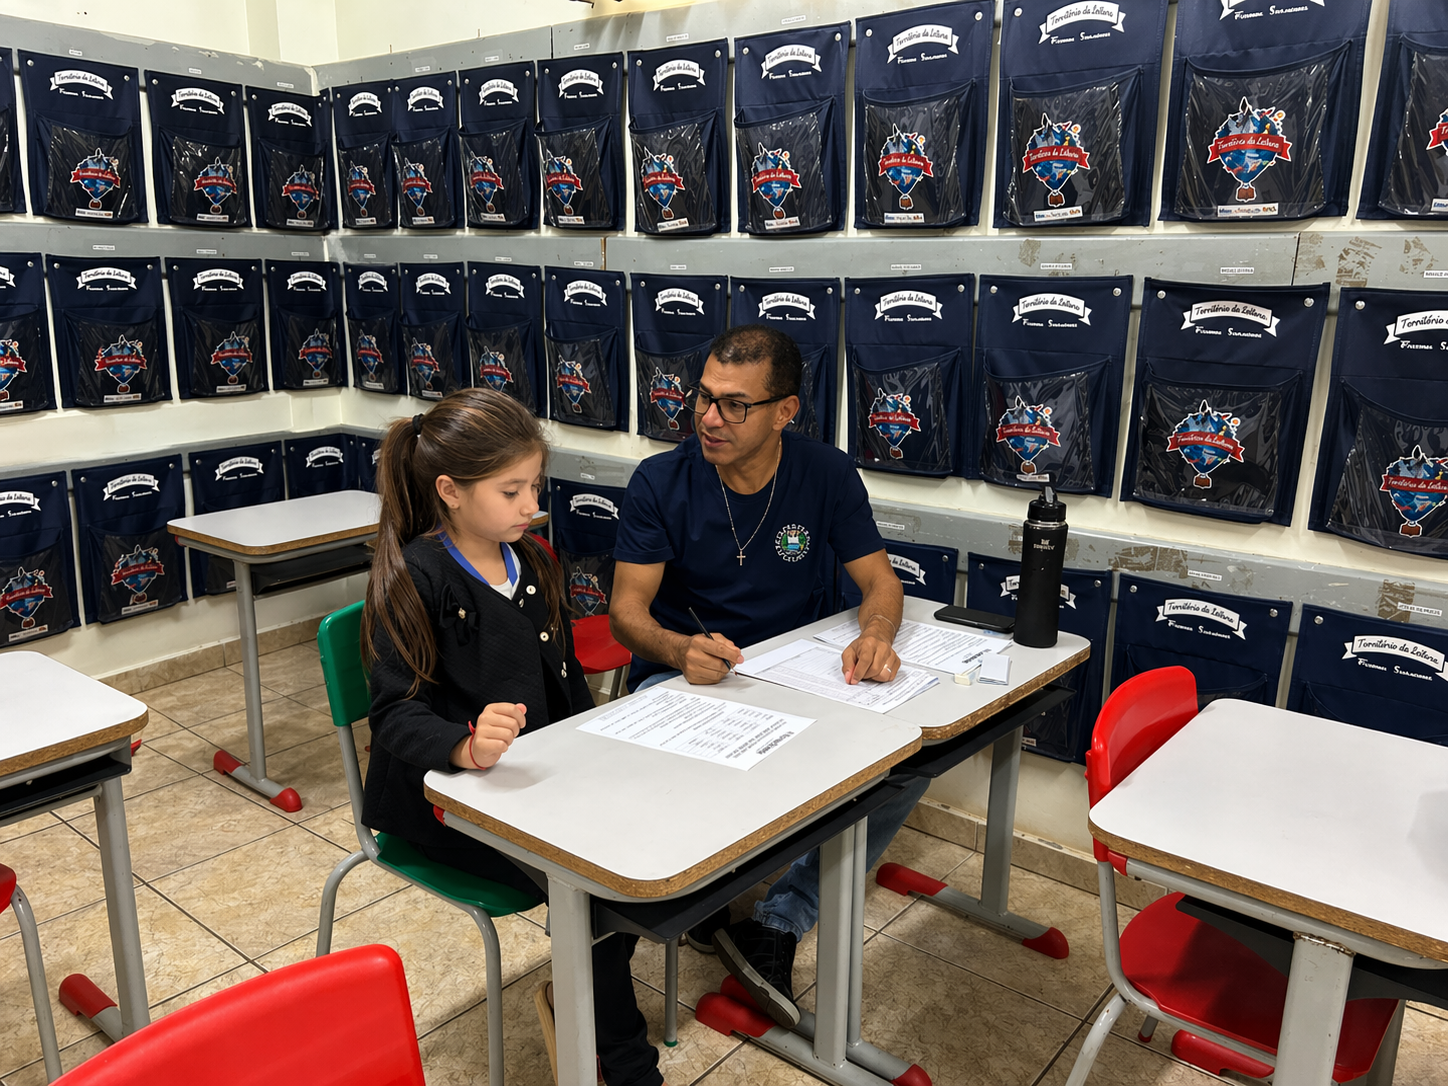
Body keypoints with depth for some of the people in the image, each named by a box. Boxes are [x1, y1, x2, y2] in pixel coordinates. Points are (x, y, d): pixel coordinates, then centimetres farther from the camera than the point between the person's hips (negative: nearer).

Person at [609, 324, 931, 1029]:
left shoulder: (826, 474, -3)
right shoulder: (660, 483, -8)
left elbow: (879, 581, 0)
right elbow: (627, 612, -11)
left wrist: (878, 633, -25)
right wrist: (682, 650, -34)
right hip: (681, 678, -2)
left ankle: (778, 924, -12)